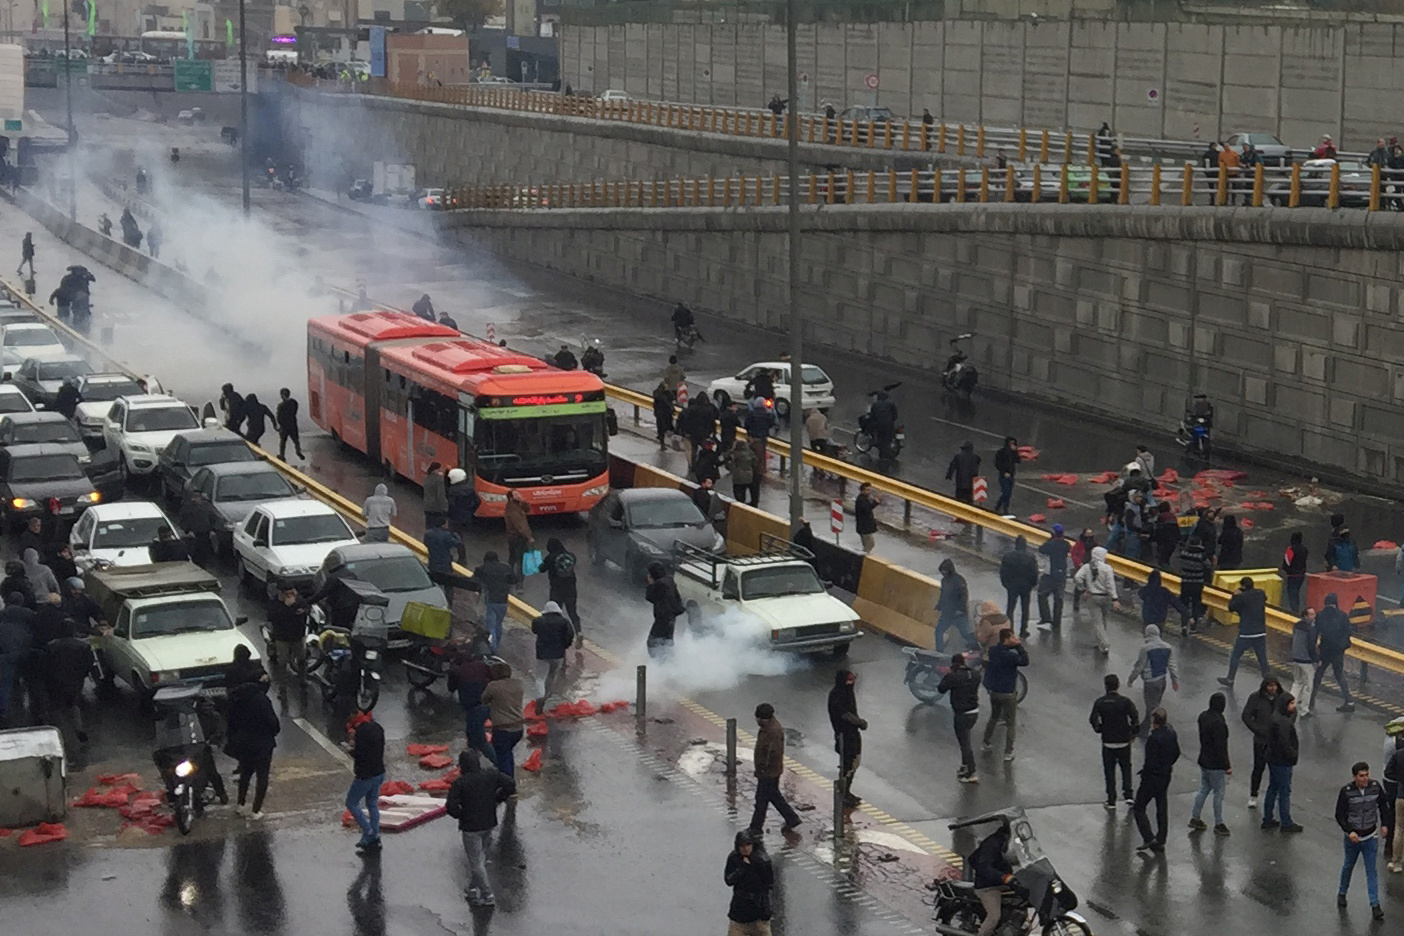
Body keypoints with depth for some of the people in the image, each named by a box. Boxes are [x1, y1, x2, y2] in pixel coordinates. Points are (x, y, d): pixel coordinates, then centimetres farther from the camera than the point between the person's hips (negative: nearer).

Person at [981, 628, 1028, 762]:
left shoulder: (993, 651, -5)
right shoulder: (1010, 656, -27)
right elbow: (1025, 661, -15)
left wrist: (1015, 645, -4)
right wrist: (1018, 645, -16)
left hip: (993, 691, 7)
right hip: (1008, 694, -6)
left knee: (994, 717, 28)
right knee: (1010, 724, 7)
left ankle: (986, 743, 38)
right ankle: (1008, 753, 10)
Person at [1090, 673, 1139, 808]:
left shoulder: (1100, 702, -8)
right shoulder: (1125, 701, -10)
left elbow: (1093, 719, -14)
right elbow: (1135, 717, -17)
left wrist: (1099, 730, 5)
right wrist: (1133, 732, -2)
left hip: (1108, 742, 0)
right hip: (1124, 741, 0)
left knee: (1109, 771, 10)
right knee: (1126, 767, 20)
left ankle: (1111, 801, 11)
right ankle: (1128, 794, 10)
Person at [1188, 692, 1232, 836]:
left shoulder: (1203, 716, 0)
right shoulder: (1218, 722, -26)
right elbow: (1221, 746, -24)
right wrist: (1227, 766, -16)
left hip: (1204, 761, 8)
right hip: (1216, 764, -8)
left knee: (1204, 789, 20)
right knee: (1219, 793, 5)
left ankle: (1195, 818, 26)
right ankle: (1218, 824, 14)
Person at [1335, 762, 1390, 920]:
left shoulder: (1375, 787, -11)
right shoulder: (1346, 791, -18)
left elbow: (1382, 805, 7)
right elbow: (1339, 815, -12)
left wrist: (1385, 824, 1)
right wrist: (1349, 831, -23)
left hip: (1371, 837, 1)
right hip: (1353, 837, -1)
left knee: (1372, 871, 1)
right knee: (1348, 866, 18)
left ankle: (1375, 904, 5)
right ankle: (1342, 894, 41)